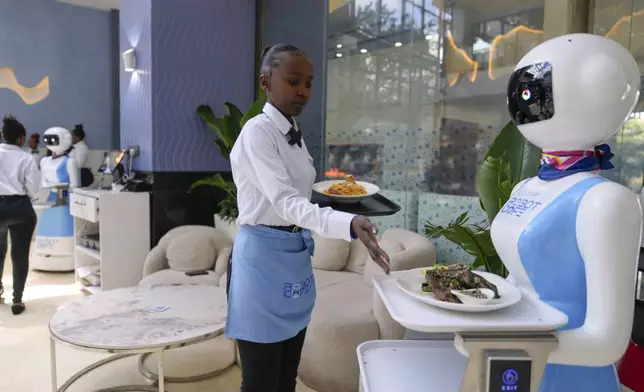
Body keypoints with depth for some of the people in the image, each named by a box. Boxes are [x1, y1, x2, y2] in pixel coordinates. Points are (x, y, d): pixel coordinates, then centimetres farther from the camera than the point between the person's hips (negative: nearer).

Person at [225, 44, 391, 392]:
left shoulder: (294, 134, 11)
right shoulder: (257, 132, -15)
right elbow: (285, 202, -29)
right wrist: (349, 224, -40)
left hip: (296, 256, 8)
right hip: (264, 257, -8)